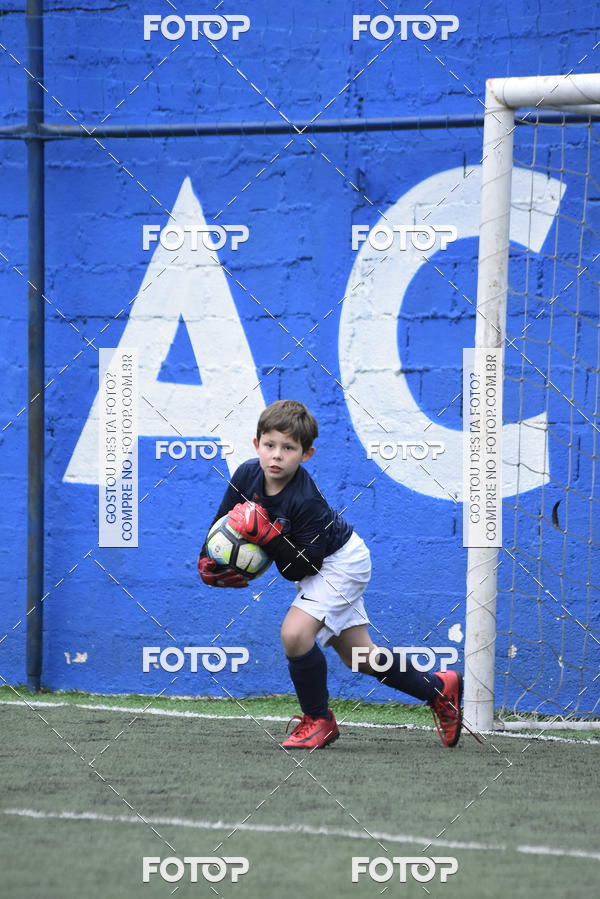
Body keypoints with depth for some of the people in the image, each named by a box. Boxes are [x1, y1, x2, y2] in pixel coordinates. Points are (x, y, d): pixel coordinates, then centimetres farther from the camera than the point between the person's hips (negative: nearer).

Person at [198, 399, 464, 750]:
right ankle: (439, 688, 35)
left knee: (295, 632, -27)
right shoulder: (247, 476, -15)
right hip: (320, 567, 8)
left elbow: (304, 565, -32)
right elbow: (224, 520, 0)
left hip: (340, 562, -8)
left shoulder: (307, 501, -34)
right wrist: (208, 560, -14)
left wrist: (267, 535, -39)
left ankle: (318, 721, -7)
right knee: (359, 658, 15)